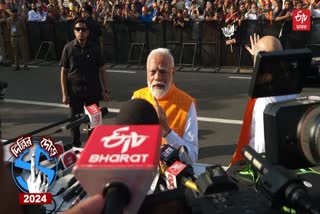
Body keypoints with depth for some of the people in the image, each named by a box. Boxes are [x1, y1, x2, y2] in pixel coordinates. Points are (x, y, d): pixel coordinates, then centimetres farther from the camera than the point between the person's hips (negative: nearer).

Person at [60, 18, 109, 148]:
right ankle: (76, 146, 25)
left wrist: (106, 90, 0)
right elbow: (64, 72, -1)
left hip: (93, 90, 1)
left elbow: (102, 70, 4)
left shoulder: (94, 48, 0)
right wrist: (64, 94, -5)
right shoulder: (69, 48, -3)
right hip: (75, 91, -1)